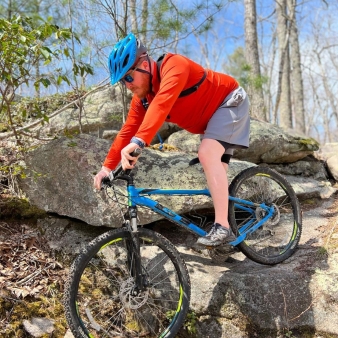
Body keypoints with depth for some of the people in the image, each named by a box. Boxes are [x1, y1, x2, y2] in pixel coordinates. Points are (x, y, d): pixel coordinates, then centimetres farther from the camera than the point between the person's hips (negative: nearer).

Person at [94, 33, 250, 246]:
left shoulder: (174, 66, -31)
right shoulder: (141, 99, -6)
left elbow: (161, 104, -47)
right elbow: (127, 131, -5)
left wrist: (138, 142, -57)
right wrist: (107, 167, -10)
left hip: (230, 101, -9)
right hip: (211, 116, 9)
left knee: (207, 154, -27)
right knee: (215, 171, 8)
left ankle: (222, 228, -25)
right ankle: (222, 227, 16)